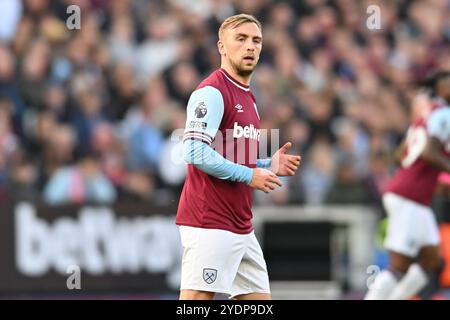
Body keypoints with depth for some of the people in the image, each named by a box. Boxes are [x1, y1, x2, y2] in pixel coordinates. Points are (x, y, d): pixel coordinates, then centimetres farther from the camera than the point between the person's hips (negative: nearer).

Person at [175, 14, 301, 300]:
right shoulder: (212, 92, -11)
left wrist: (269, 166, 9)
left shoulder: (247, 98, 20)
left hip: (242, 227, 10)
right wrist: (249, 175, -16)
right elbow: (195, 152, -21)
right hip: (209, 224, -10)